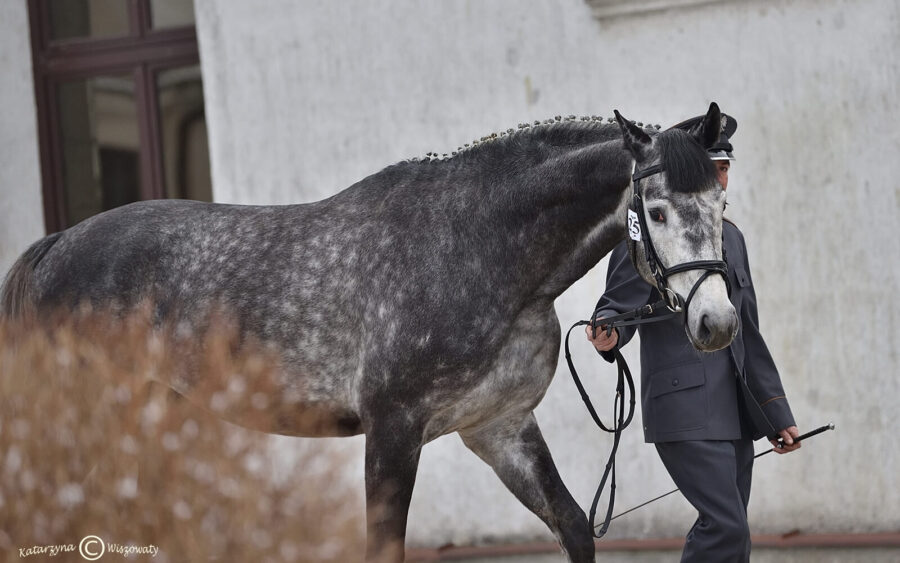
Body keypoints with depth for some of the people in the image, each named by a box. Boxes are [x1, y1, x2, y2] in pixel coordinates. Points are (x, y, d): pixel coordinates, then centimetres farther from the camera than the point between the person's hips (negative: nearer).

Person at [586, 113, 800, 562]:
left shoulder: (730, 236, 19)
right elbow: (619, 307, -9)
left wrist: (776, 413, 21)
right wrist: (608, 336, -34)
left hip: (734, 409, 8)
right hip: (685, 411, -8)